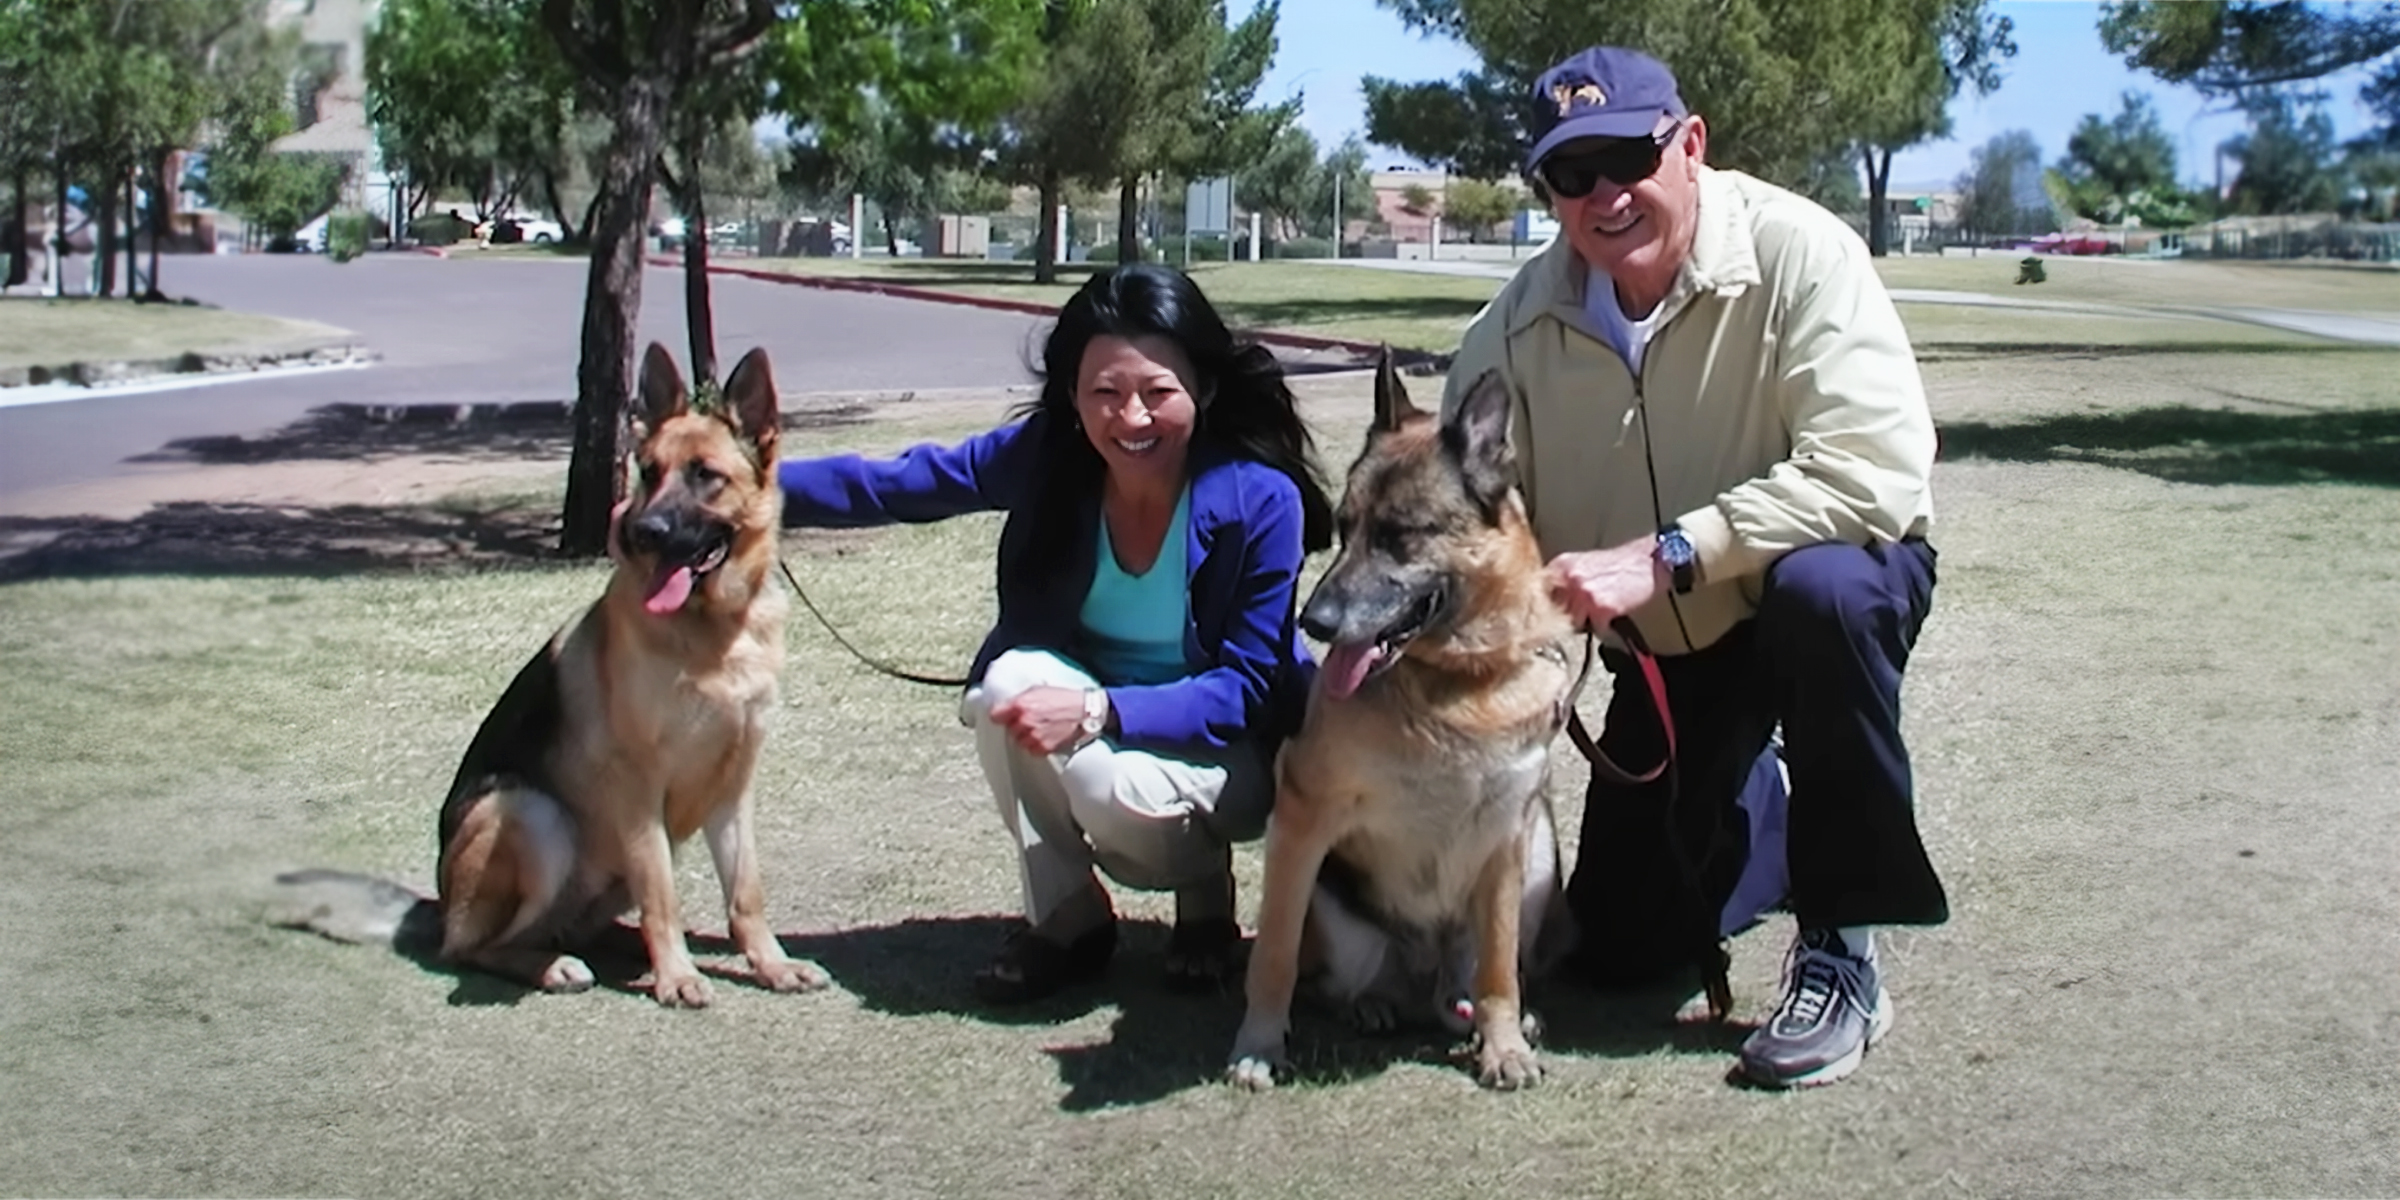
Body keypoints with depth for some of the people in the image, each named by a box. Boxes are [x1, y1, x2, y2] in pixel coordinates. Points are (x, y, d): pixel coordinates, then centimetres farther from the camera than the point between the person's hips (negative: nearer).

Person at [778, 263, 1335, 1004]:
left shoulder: (1260, 499, -24)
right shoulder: (1045, 455, -15)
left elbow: (1248, 689, -21)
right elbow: (890, 486, -5)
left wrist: (1099, 709, -34)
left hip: (1225, 748, -4)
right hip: (1089, 732, 4)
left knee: (1115, 789, -34)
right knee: (1014, 681, -28)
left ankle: (1206, 892, 2)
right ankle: (1066, 919, -7)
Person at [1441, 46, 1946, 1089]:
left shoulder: (1796, 252, -26)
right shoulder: (1515, 330, -15)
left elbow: (1874, 469, -36)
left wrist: (1663, 557, -40)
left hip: (1840, 576, -4)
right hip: (1669, 650, 4)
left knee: (1820, 590, -41)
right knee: (1621, 949, 5)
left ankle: (1842, 949, -22)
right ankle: (1758, 808, 39)